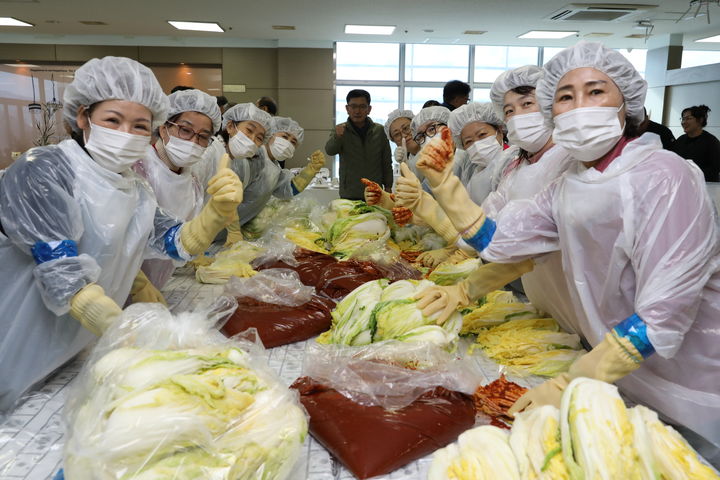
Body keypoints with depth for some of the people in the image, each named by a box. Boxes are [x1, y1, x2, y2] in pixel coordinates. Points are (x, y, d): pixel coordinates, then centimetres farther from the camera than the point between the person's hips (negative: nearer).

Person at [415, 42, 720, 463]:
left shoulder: (663, 178, -23)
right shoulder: (566, 189, -1)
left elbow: (664, 315, -28)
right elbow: (495, 240, 0)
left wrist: (568, 386, -29)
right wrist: (443, 183, -8)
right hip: (628, 382, 6)